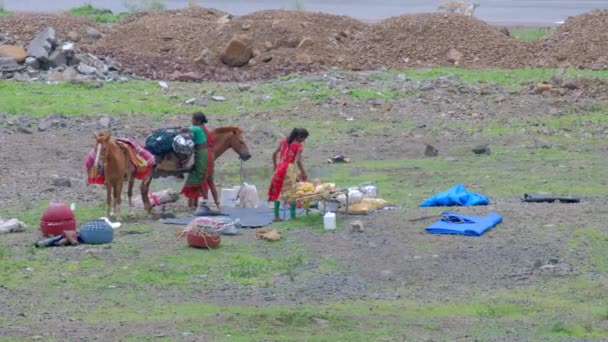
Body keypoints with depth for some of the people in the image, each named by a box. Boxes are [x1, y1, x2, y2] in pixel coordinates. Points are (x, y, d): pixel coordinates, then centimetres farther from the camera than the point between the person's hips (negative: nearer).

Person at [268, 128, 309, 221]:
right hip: (290, 168, -5)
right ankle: (293, 214, 6)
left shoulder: (284, 141, 10)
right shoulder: (299, 146, -6)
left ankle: (276, 215, 10)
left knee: (277, 192, 10)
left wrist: (275, 165, 23)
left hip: (280, 167, 5)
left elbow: (274, 154, 9)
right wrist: (303, 173, -7)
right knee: (292, 192, 6)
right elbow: (298, 161, -15)